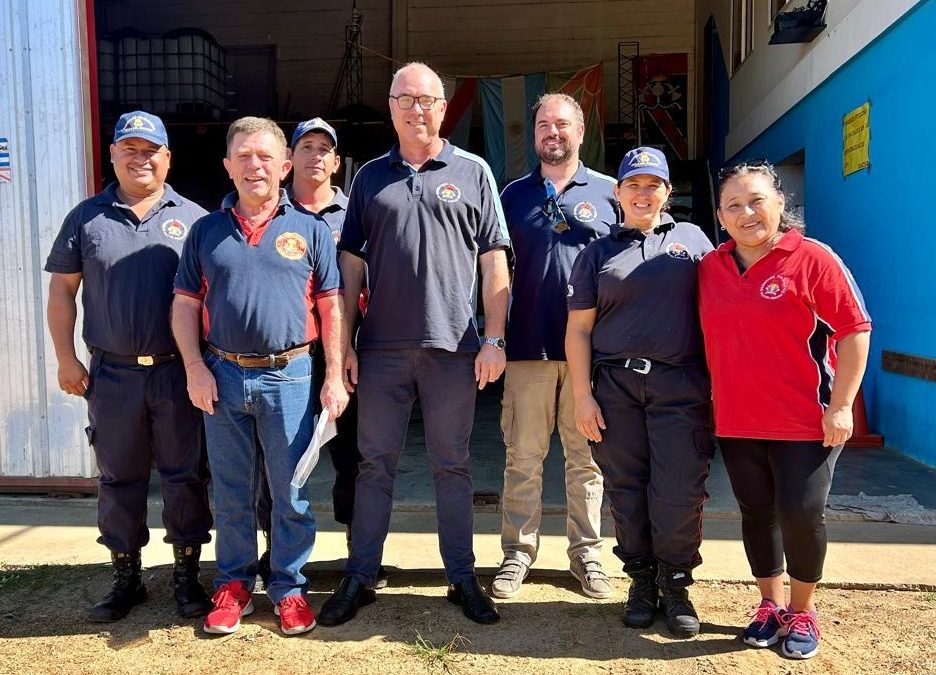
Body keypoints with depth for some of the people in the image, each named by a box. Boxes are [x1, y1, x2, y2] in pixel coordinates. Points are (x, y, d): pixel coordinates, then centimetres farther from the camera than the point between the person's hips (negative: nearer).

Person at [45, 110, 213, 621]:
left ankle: (186, 575, 20)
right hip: (112, 374, 2)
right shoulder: (87, 217, 8)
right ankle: (126, 577, 27)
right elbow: (62, 290, 9)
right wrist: (65, 357, 2)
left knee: (185, 477, 5)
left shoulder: (193, 218, 4)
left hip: (178, 372, -1)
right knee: (118, 479, 11)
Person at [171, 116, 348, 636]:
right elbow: (186, 304, 9)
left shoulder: (310, 228, 3)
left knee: (291, 494, 7)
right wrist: (195, 368, -2)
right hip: (223, 376, 2)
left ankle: (289, 588, 23)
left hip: (289, 376, -2)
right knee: (231, 494, 13)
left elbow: (331, 306, 0)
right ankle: (234, 584, 29)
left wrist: (335, 376, -6)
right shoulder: (207, 230, 9)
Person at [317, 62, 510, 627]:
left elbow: (493, 262, 2)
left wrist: (494, 339, -5)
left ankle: (463, 576, 23)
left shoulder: (473, 172, 5)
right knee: (375, 464, 10)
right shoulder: (371, 177, 10)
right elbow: (352, 262, 9)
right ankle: (359, 578, 22)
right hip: (381, 348, 2)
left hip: (453, 347, -1)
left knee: (452, 466, 9)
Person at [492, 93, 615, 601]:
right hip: (528, 346, 1)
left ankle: (587, 553, 22)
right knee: (522, 457, 6)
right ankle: (518, 553, 18)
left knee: (586, 457, 9)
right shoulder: (514, 195, 11)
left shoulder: (609, 192, 8)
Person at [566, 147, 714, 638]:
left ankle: (676, 587, 18)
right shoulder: (597, 253, 11)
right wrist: (582, 396, 0)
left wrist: (718, 383, 4)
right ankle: (641, 582, 23)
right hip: (615, 386, 1)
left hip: (681, 386, 0)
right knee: (626, 491, 6)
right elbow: (578, 329, 7)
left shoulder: (692, 239, 13)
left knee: (679, 493, -3)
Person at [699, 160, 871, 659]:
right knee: (756, 513, 12)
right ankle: (770, 605, 30)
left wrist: (841, 405, -13)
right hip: (736, 422, 4)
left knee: (801, 513, 1)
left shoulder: (811, 258, -9)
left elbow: (854, 330, -9)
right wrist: (713, 397, 11)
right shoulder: (710, 267, 4)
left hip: (805, 422, -4)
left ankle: (802, 610, 25)